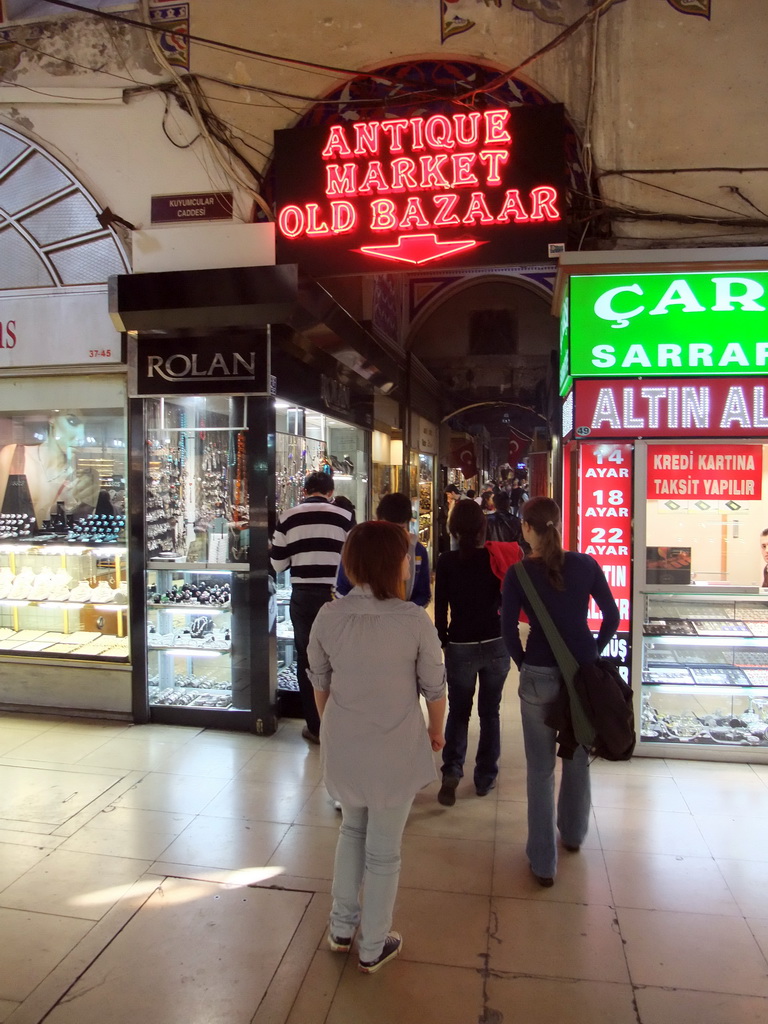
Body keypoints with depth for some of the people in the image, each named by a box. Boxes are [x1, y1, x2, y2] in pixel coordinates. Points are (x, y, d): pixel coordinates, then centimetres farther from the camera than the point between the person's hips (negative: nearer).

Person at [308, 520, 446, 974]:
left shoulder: (329, 616, -10)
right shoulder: (414, 620, -19)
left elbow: (319, 682, 3)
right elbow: (435, 687, -8)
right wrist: (436, 731, 11)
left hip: (342, 745, 4)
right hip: (396, 749, -3)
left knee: (353, 827, 28)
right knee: (384, 849, 16)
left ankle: (341, 928, 40)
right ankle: (373, 948, 35)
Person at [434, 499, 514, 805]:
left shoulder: (447, 561, -8)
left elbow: (441, 606, -5)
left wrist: (442, 639, 7)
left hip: (460, 645, -1)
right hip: (496, 644, 1)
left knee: (458, 711, 14)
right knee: (490, 712, 15)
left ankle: (452, 770, -3)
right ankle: (485, 778, 22)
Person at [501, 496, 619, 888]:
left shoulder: (518, 574, -10)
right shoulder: (586, 565, -4)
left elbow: (509, 631, -8)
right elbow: (612, 616, 1)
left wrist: (523, 663, 7)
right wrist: (593, 653, 11)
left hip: (539, 677, -3)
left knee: (541, 769, 9)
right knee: (578, 758, 23)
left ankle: (543, 862, 17)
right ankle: (573, 834, 43)